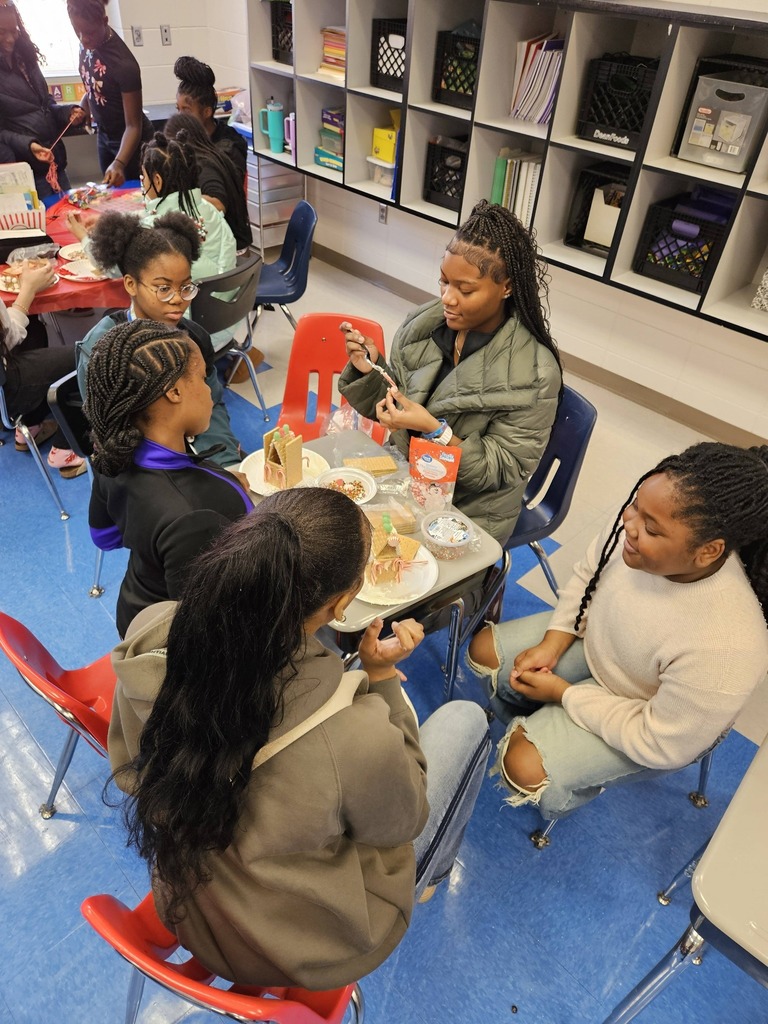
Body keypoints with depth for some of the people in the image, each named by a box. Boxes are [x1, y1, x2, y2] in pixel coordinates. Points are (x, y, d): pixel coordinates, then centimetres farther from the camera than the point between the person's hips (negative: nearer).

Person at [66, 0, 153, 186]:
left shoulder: (123, 64, -30)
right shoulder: (87, 42, -10)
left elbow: (133, 125, -30)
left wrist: (119, 163, -42)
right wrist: (84, 108, 0)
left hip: (130, 140, -7)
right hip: (103, 134, 7)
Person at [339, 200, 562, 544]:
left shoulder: (534, 374, -20)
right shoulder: (424, 324, -6)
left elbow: (504, 470, -16)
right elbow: (395, 409, 6)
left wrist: (435, 430, -29)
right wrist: (370, 369, -14)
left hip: (467, 513, -5)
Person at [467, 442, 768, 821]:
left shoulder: (724, 649, -41)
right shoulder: (640, 522, -28)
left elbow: (660, 745, -25)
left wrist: (563, 693, -19)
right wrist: (552, 643, -11)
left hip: (642, 715, -5)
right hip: (593, 640, 6)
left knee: (525, 767, -12)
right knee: (485, 650, 6)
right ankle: (544, 721, 35)